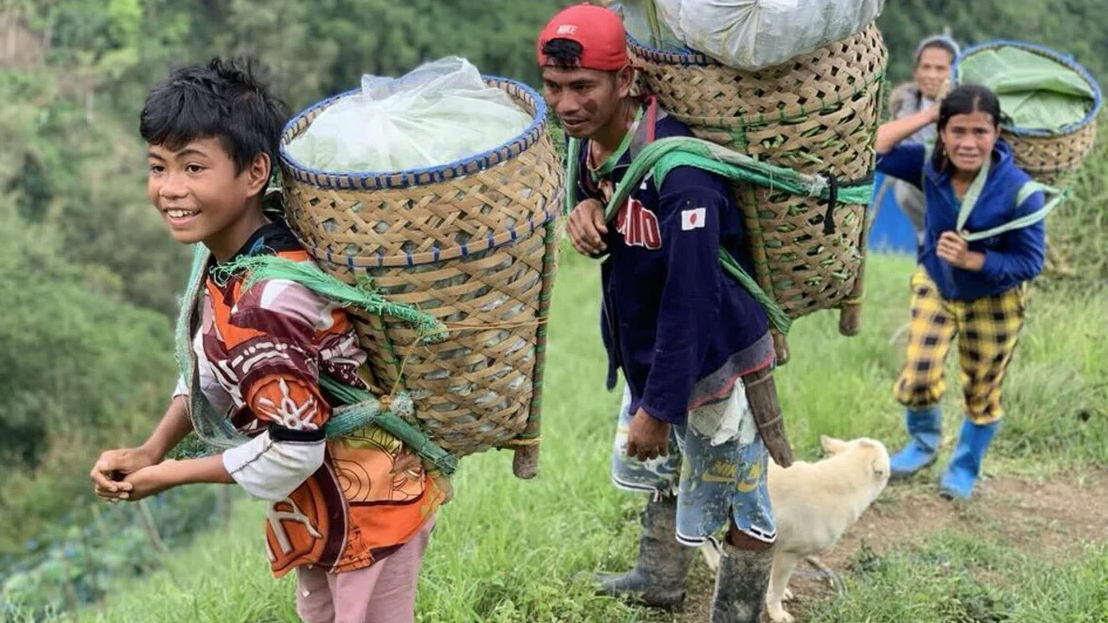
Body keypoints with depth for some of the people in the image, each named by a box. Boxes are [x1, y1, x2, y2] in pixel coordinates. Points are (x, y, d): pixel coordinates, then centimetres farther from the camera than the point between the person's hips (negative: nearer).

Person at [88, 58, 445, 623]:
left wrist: (170, 475, -17)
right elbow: (211, 367, 9)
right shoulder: (229, 258, -5)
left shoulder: (264, 304, -34)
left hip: (367, 507, -10)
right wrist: (150, 451, -5)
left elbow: (291, 448, -30)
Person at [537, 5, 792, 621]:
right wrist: (586, 212, -13)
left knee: (738, 502, 6)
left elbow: (689, 300, -30)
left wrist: (657, 407, -24)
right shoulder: (588, 145, -6)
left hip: (715, 358, -9)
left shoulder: (678, 166, -32)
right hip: (648, 351, 9)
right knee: (663, 471, 29)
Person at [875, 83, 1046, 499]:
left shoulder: (1018, 190, -30)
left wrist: (971, 259, -36)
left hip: (993, 302, -2)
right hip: (935, 287, 2)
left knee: (981, 394, 15)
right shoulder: (930, 167, -21)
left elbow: (1030, 261, -23)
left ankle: (965, 467, 42)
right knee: (916, 381, -1)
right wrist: (929, 113, -29)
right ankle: (923, 443, 33)